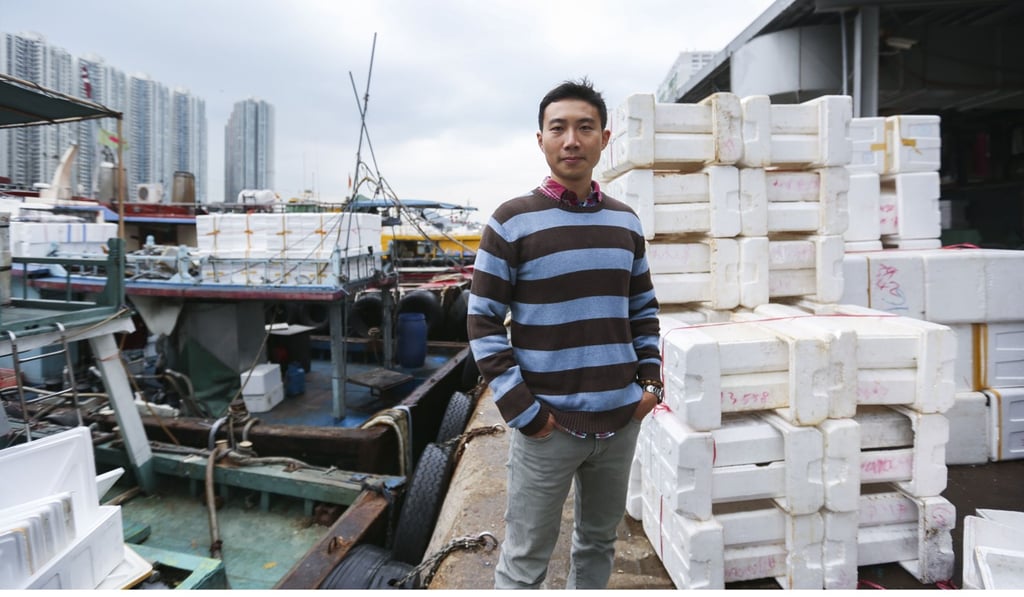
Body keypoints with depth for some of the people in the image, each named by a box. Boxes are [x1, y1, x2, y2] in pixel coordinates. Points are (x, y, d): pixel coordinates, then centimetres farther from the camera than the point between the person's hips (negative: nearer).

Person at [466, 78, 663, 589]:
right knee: (525, 561, 8)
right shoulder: (512, 221, -8)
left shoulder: (625, 222, 7)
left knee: (599, 542, 20)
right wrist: (519, 409, -14)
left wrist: (650, 379, 5)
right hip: (548, 424, -4)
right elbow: (483, 323, -9)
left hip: (621, 419, 5)